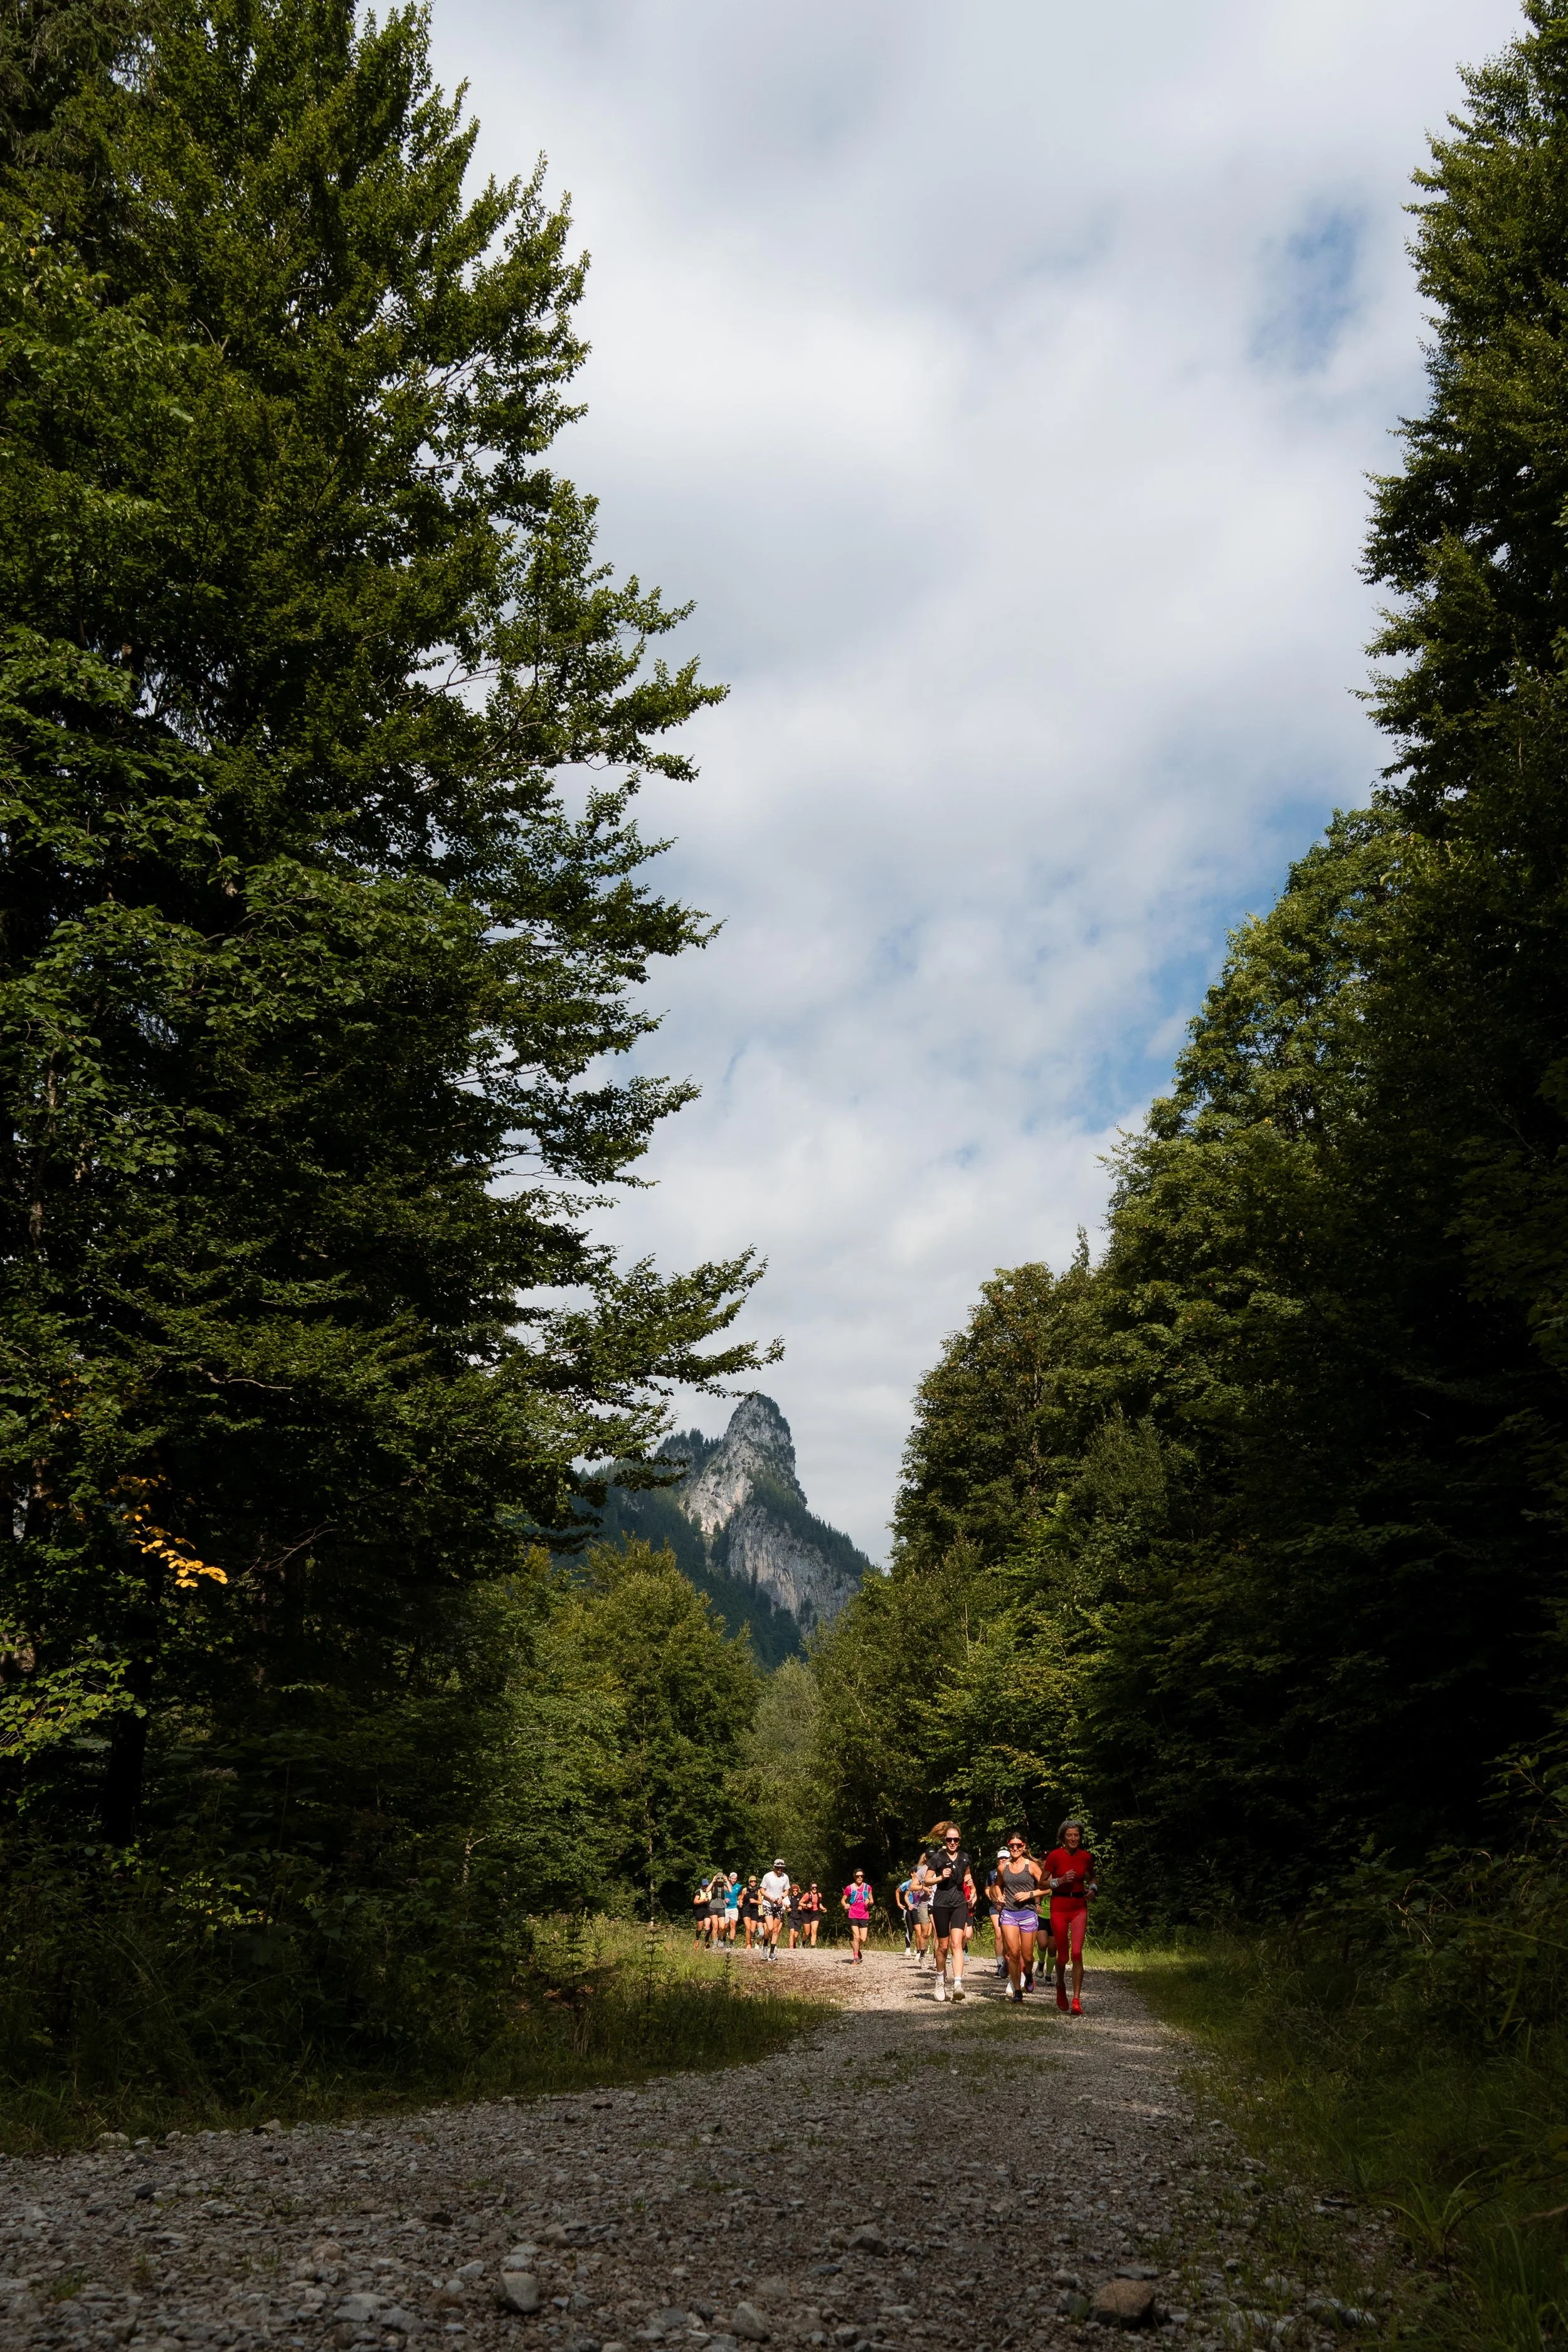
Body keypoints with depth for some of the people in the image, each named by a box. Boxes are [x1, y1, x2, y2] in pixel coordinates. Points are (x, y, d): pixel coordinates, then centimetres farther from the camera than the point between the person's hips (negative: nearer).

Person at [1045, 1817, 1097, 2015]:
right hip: (1059, 1907, -1)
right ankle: (1061, 1985, 35)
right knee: (1063, 1955, 5)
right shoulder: (1055, 1856, -8)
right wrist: (1061, 1880, -18)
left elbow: (1092, 1877, 21)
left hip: (1079, 1907, 1)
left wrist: (1093, 1889, 0)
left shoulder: (1086, 1856, 1)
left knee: (1077, 1953, -12)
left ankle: (1077, 2000, -7)